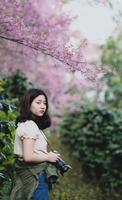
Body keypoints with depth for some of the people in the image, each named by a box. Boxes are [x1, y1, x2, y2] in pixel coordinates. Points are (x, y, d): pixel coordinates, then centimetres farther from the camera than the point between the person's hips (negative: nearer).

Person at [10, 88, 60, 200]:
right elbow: (28, 156, -23)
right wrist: (48, 157, -11)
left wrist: (47, 154, 3)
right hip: (35, 176, -10)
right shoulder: (30, 125, -17)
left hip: (30, 175, 10)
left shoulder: (27, 124, 13)